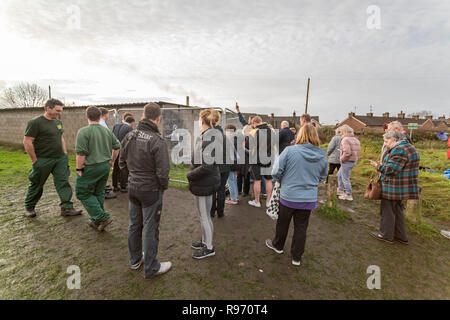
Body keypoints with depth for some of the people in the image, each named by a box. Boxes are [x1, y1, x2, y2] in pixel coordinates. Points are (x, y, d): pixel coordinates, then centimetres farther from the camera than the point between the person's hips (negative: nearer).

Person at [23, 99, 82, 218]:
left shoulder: (58, 122, 10)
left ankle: (67, 208, 4)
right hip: (43, 160, -5)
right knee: (37, 185, 10)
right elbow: (27, 142, -13)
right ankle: (29, 208, 31)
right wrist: (34, 160, -13)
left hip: (60, 159, 6)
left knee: (63, 182, 0)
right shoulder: (35, 122, -11)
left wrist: (65, 154, 13)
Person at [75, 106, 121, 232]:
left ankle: (102, 217, 1)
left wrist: (79, 168, -9)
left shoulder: (83, 131, -13)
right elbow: (117, 146, 12)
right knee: (99, 193, 17)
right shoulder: (107, 131, 5)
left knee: (83, 193, 8)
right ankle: (96, 220, 27)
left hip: (90, 168, -6)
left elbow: (81, 153, -18)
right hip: (105, 166, 6)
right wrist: (112, 160, 21)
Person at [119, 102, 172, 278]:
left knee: (134, 225, 21)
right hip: (151, 190, -6)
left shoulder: (130, 136, -2)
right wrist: (164, 186, -4)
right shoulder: (158, 141, -23)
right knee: (151, 228, 8)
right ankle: (151, 267, 25)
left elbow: (122, 162, 7)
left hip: (132, 187, 7)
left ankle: (135, 260, 41)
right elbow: (163, 172, -23)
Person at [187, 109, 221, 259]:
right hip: (203, 183, 10)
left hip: (205, 184, -10)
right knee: (203, 214, 22)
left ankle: (209, 248, 25)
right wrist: (192, 173, 6)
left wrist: (190, 175, -14)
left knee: (205, 216, 6)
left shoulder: (208, 139, -22)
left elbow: (207, 166, -26)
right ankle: (205, 241, 41)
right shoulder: (205, 136, 9)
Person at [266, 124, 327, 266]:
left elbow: (276, 172, -14)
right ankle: (297, 257, 30)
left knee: (282, 223, 20)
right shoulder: (322, 156, -6)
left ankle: (277, 245, 43)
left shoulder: (290, 151, -19)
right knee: (301, 227, 17)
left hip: (288, 196, -2)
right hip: (309, 198, 3)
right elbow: (322, 177, 10)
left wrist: (282, 182, 5)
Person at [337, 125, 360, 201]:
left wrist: (342, 159, -15)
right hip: (354, 161, 10)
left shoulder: (345, 139, -18)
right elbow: (358, 151, 13)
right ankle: (340, 190, 33)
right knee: (339, 175, 24)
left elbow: (347, 152, -27)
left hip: (347, 161, -10)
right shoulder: (355, 139, 12)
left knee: (345, 178, 2)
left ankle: (349, 195, 10)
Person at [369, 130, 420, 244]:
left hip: (394, 187, -10)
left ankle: (386, 235, 17)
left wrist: (378, 166, -10)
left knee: (387, 211, 4)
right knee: (397, 211, 19)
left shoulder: (399, 150, -20)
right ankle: (401, 236, 28)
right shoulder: (409, 147, 15)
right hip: (402, 187, 10)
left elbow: (391, 168, -24)